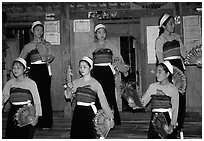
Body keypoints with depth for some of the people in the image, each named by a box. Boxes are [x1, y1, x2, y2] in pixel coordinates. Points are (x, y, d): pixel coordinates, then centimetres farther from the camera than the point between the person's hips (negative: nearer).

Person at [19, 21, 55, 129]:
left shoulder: (47, 44, 9)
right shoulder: (28, 46, 10)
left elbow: (51, 57, -4)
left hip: (44, 71, 0)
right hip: (33, 72, 1)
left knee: (45, 95, -4)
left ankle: (45, 123, 2)